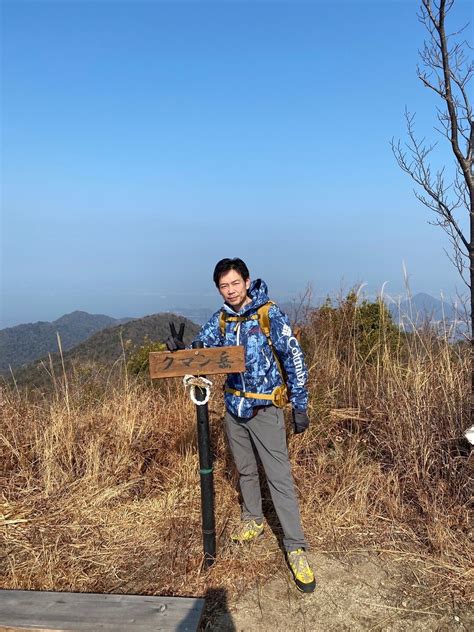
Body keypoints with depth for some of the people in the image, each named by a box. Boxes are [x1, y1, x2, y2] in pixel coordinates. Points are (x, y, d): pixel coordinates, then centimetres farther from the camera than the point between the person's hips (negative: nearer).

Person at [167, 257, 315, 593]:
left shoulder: (270, 314, -13)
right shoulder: (221, 319, 2)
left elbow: (294, 360, -12)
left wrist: (300, 407, -12)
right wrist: (180, 350, -19)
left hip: (265, 409, -5)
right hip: (234, 407, 5)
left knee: (280, 478, -4)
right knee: (246, 470, 20)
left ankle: (296, 548, 6)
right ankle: (253, 521, 40)